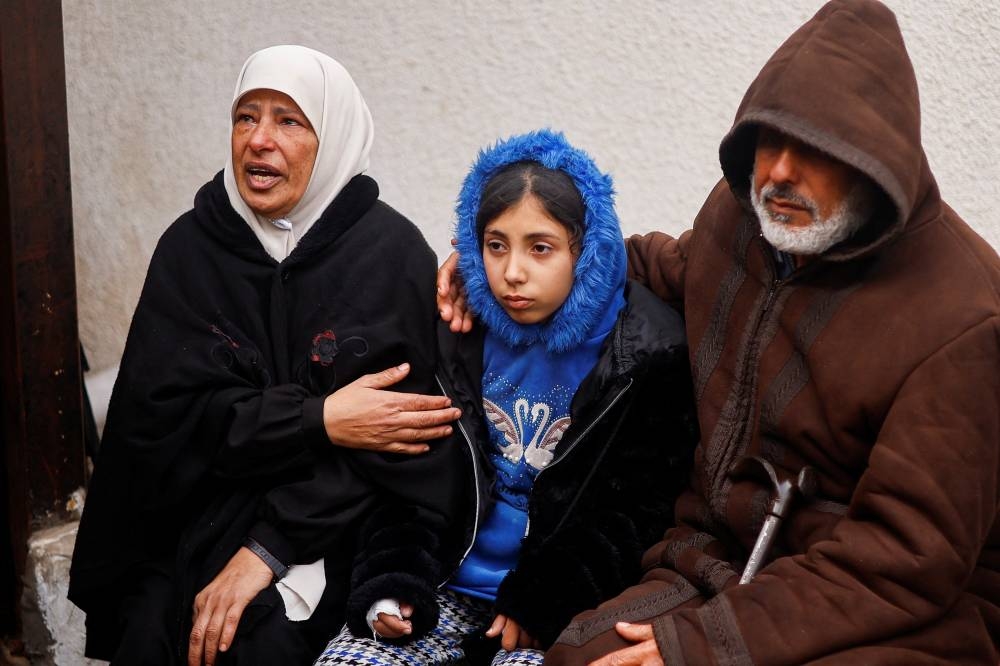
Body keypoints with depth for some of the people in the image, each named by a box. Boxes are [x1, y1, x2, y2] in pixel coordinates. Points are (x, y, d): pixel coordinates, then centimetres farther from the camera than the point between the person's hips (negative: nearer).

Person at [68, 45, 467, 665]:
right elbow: (162, 409, -7)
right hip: (203, 510, 3)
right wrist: (316, 420, -19)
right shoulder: (190, 246, 1)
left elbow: (397, 430, -13)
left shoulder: (394, 252, -9)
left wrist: (268, 550, -19)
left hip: (338, 522, -2)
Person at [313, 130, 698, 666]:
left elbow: (635, 508, -8)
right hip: (450, 584, 4)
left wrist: (539, 602, -14)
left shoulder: (648, 353, -10)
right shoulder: (459, 331, 3)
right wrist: (391, 580, -4)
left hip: (561, 600, -3)